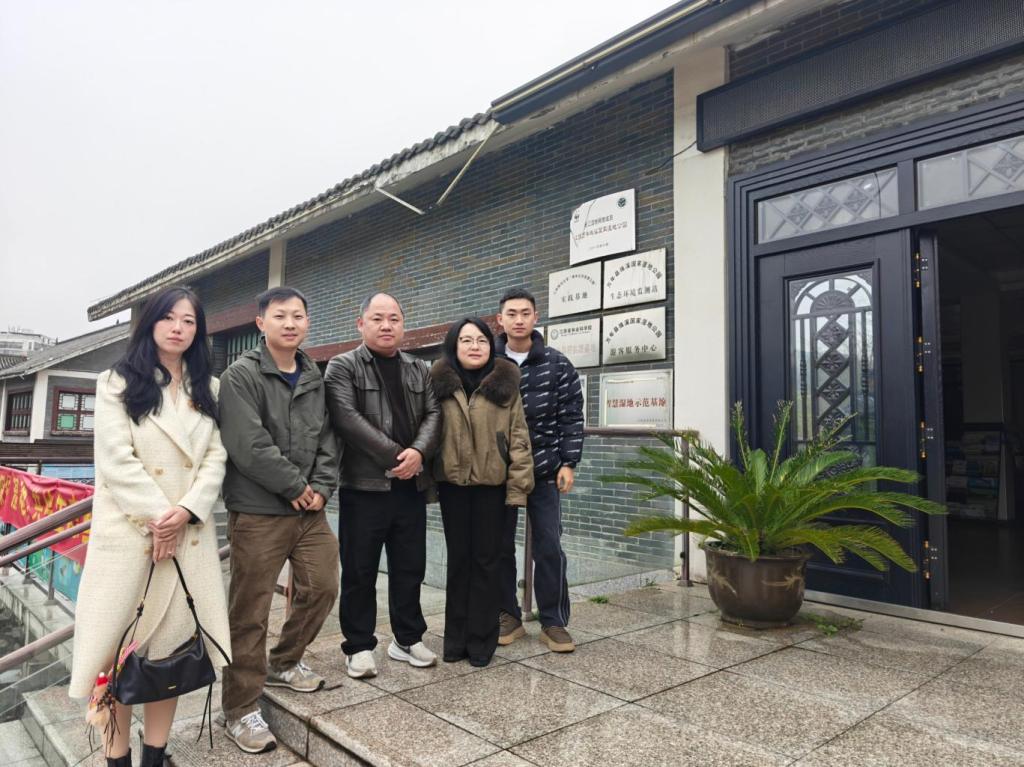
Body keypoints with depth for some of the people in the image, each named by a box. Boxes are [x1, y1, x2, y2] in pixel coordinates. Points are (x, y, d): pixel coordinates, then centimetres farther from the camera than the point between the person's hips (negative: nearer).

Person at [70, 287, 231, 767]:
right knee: (119, 644, 3)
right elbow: (116, 459, -8)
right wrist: (156, 516, -14)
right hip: (128, 529, -2)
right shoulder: (118, 383, 3)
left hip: (189, 533, 3)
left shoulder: (208, 388, 11)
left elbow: (216, 458, 3)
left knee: (171, 643, 6)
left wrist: (186, 510, -12)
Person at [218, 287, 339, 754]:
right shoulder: (241, 375, -9)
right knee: (250, 611, 1)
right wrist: (295, 487, -13)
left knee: (322, 588, 14)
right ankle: (240, 710, 18)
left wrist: (321, 487, -5)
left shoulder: (314, 378, 11)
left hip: (310, 508, 7)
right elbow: (249, 446, -18)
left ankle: (283, 663, 37)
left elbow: (328, 440, 9)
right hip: (258, 511, -6)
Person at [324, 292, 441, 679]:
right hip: (364, 484, -4)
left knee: (410, 567, 13)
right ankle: (359, 646, 20)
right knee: (360, 571, 6)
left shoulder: (420, 370, 13)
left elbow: (433, 415, 5)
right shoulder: (342, 367, -2)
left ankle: (407, 639, 28)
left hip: (411, 486, 5)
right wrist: (395, 455, -17)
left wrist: (419, 451, -15)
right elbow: (348, 418, -15)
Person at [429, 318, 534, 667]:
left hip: (492, 484, -1)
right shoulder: (439, 384, 3)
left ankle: (481, 639, 21)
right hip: (452, 484, 1)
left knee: (486, 560, 8)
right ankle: (455, 637, 25)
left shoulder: (505, 385, 0)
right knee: (458, 559, 12)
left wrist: (519, 486, -8)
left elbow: (519, 439, -2)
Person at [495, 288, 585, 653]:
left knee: (549, 547, 2)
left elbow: (571, 417, 1)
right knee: (500, 546, 9)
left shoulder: (557, 364, 1)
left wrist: (568, 463, -5)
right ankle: (508, 617, 24)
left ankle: (553, 622, 15)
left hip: (544, 471, -1)